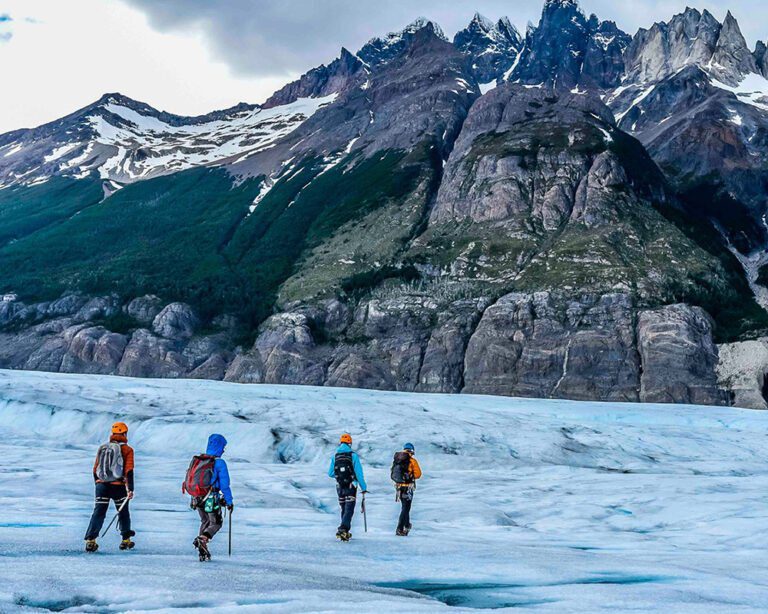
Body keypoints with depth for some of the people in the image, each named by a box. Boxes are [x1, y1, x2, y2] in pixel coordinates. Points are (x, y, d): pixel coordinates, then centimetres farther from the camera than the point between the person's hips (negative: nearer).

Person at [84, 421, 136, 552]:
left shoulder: (102, 448, 11)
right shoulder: (127, 449, -3)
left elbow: (95, 469, 14)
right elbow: (129, 471, -11)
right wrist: (130, 489, -12)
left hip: (101, 485, 3)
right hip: (118, 486, -3)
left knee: (98, 513, 2)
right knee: (123, 513, 14)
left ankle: (90, 540, -12)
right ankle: (125, 541, 21)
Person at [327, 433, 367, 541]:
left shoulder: (335, 456, 0)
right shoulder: (353, 455, -9)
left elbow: (330, 473, 4)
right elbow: (359, 473, -10)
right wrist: (363, 487, -2)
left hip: (340, 487, 4)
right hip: (351, 486, -4)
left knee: (344, 509, 18)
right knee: (349, 509, -3)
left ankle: (345, 532, 25)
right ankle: (342, 530, -21)